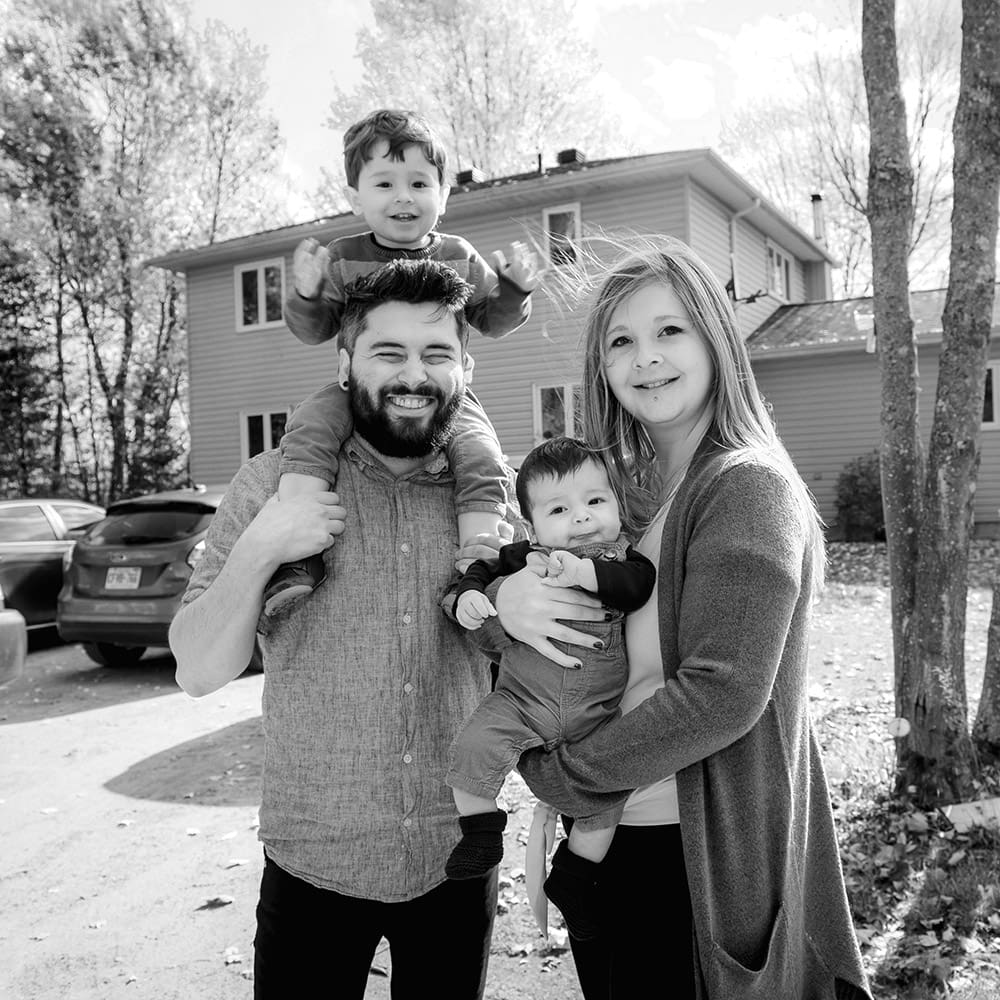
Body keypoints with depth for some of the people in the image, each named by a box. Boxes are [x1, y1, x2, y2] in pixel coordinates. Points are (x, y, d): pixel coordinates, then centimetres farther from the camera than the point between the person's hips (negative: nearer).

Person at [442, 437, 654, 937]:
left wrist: (581, 571, -35)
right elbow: (481, 570, 3)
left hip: (597, 714, 0)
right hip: (521, 698, 0)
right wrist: (467, 596, -19)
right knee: (475, 745, -20)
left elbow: (638, 583, -24)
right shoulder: (523, 558, -2)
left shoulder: (623, 559, -4)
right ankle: (478, 833, 3)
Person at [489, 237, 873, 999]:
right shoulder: (615, 490, 5)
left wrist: (557, 774, -14)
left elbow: (722, 692, -23)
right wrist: (500, 594, -16)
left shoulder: (747, 487, -15)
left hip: (706, 857, -6)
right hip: (602, 838, 6)